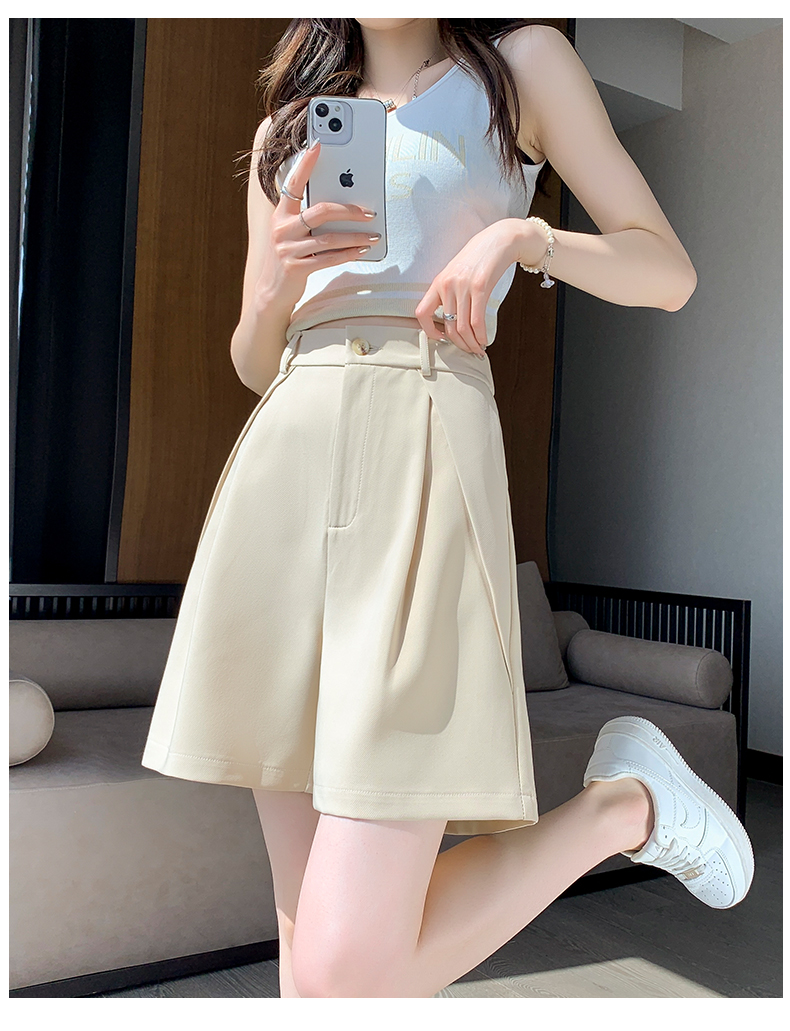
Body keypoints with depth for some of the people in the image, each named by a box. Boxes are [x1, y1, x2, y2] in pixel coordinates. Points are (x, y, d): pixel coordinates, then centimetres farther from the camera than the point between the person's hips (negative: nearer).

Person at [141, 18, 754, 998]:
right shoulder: (287, 127, 24)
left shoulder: (521, 62, 13)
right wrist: (277, 282, 0)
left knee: (345, 971, -11)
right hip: (283, 465, 5)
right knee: (311, 923, 6)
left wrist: (525, 235, -10)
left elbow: (670, 273, 8)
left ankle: (621, 802, 9)